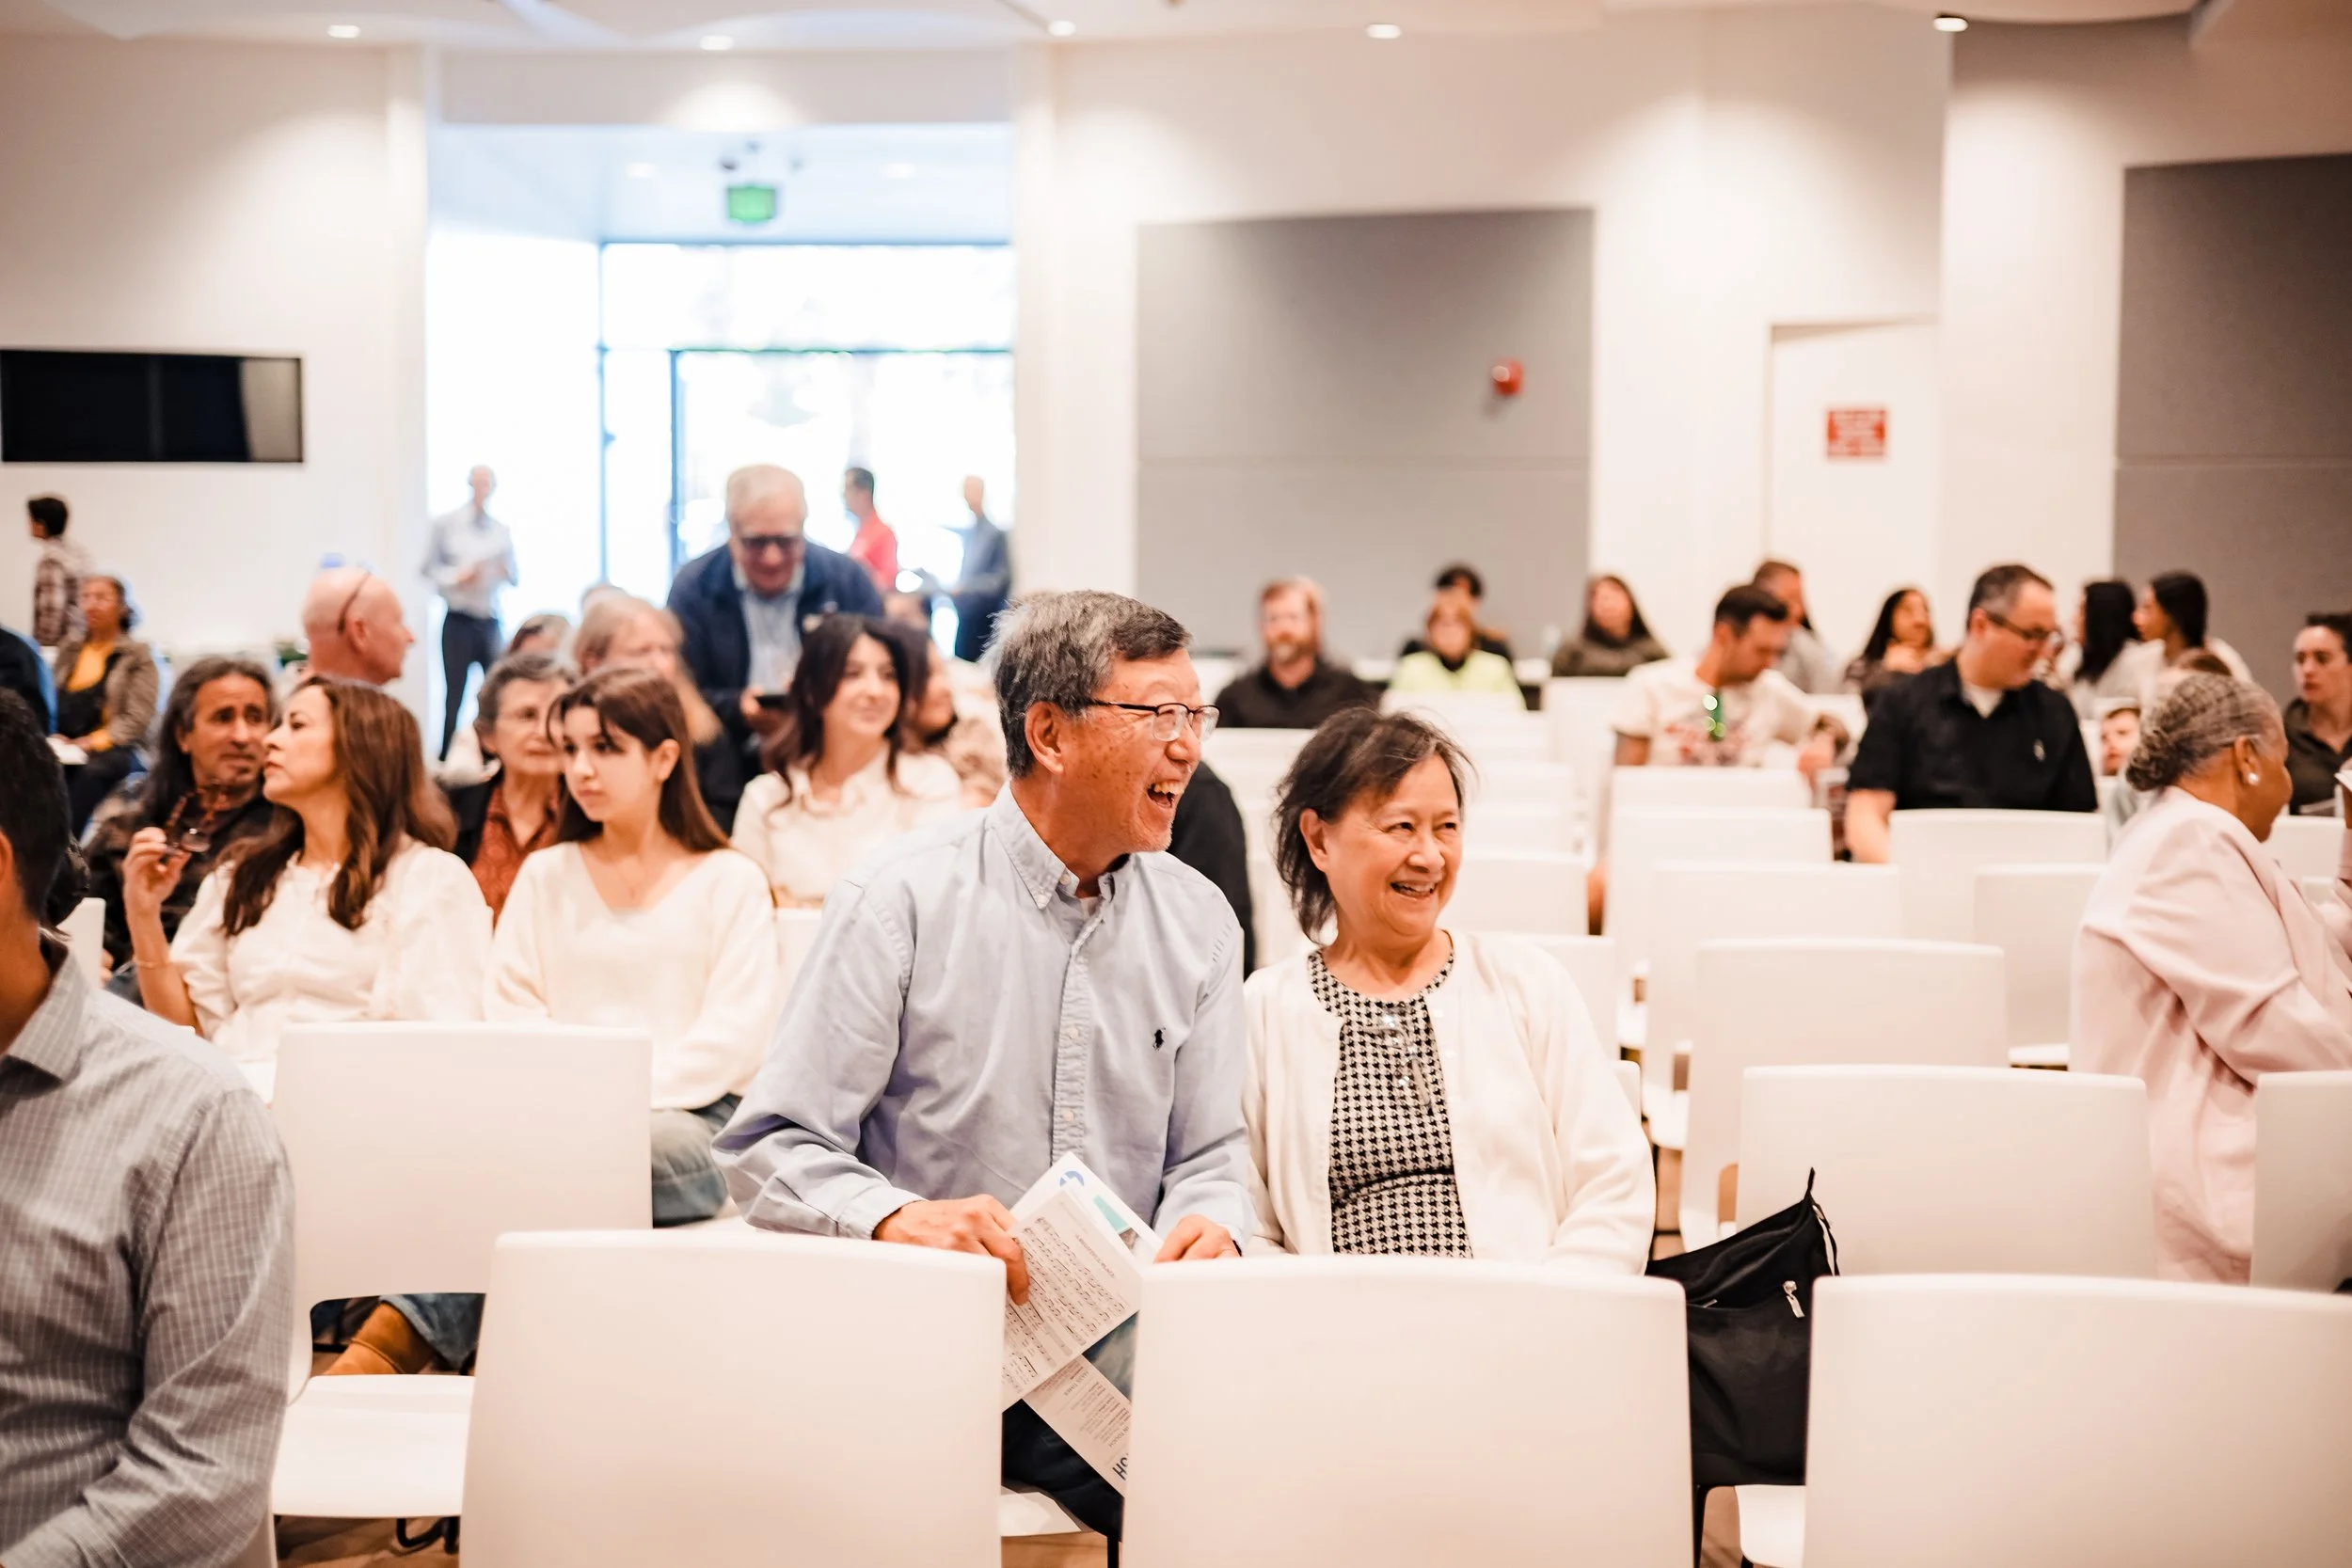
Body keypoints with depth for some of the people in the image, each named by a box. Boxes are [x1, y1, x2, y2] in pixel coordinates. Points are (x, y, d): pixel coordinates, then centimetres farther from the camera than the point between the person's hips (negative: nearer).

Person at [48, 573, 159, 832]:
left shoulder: (138, 657, 6)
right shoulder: (70, 650, 21)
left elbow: (136, 720, -5)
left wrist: (92, 743, -15)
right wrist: (52, 736, -5)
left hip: (113, 750, -4)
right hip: (65, 748, 4)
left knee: (92, 769, -39)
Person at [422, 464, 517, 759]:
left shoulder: (501, 530, 9)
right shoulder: (446, 524, 2)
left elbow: (513, 578, 13)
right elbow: (429, 569, 1)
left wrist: (506, 573, -8)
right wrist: (457, 576, -14)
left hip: (490, 622, 3)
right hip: (458, 621, -3)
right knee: (454, 694, -1)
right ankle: (446, 757, 7)